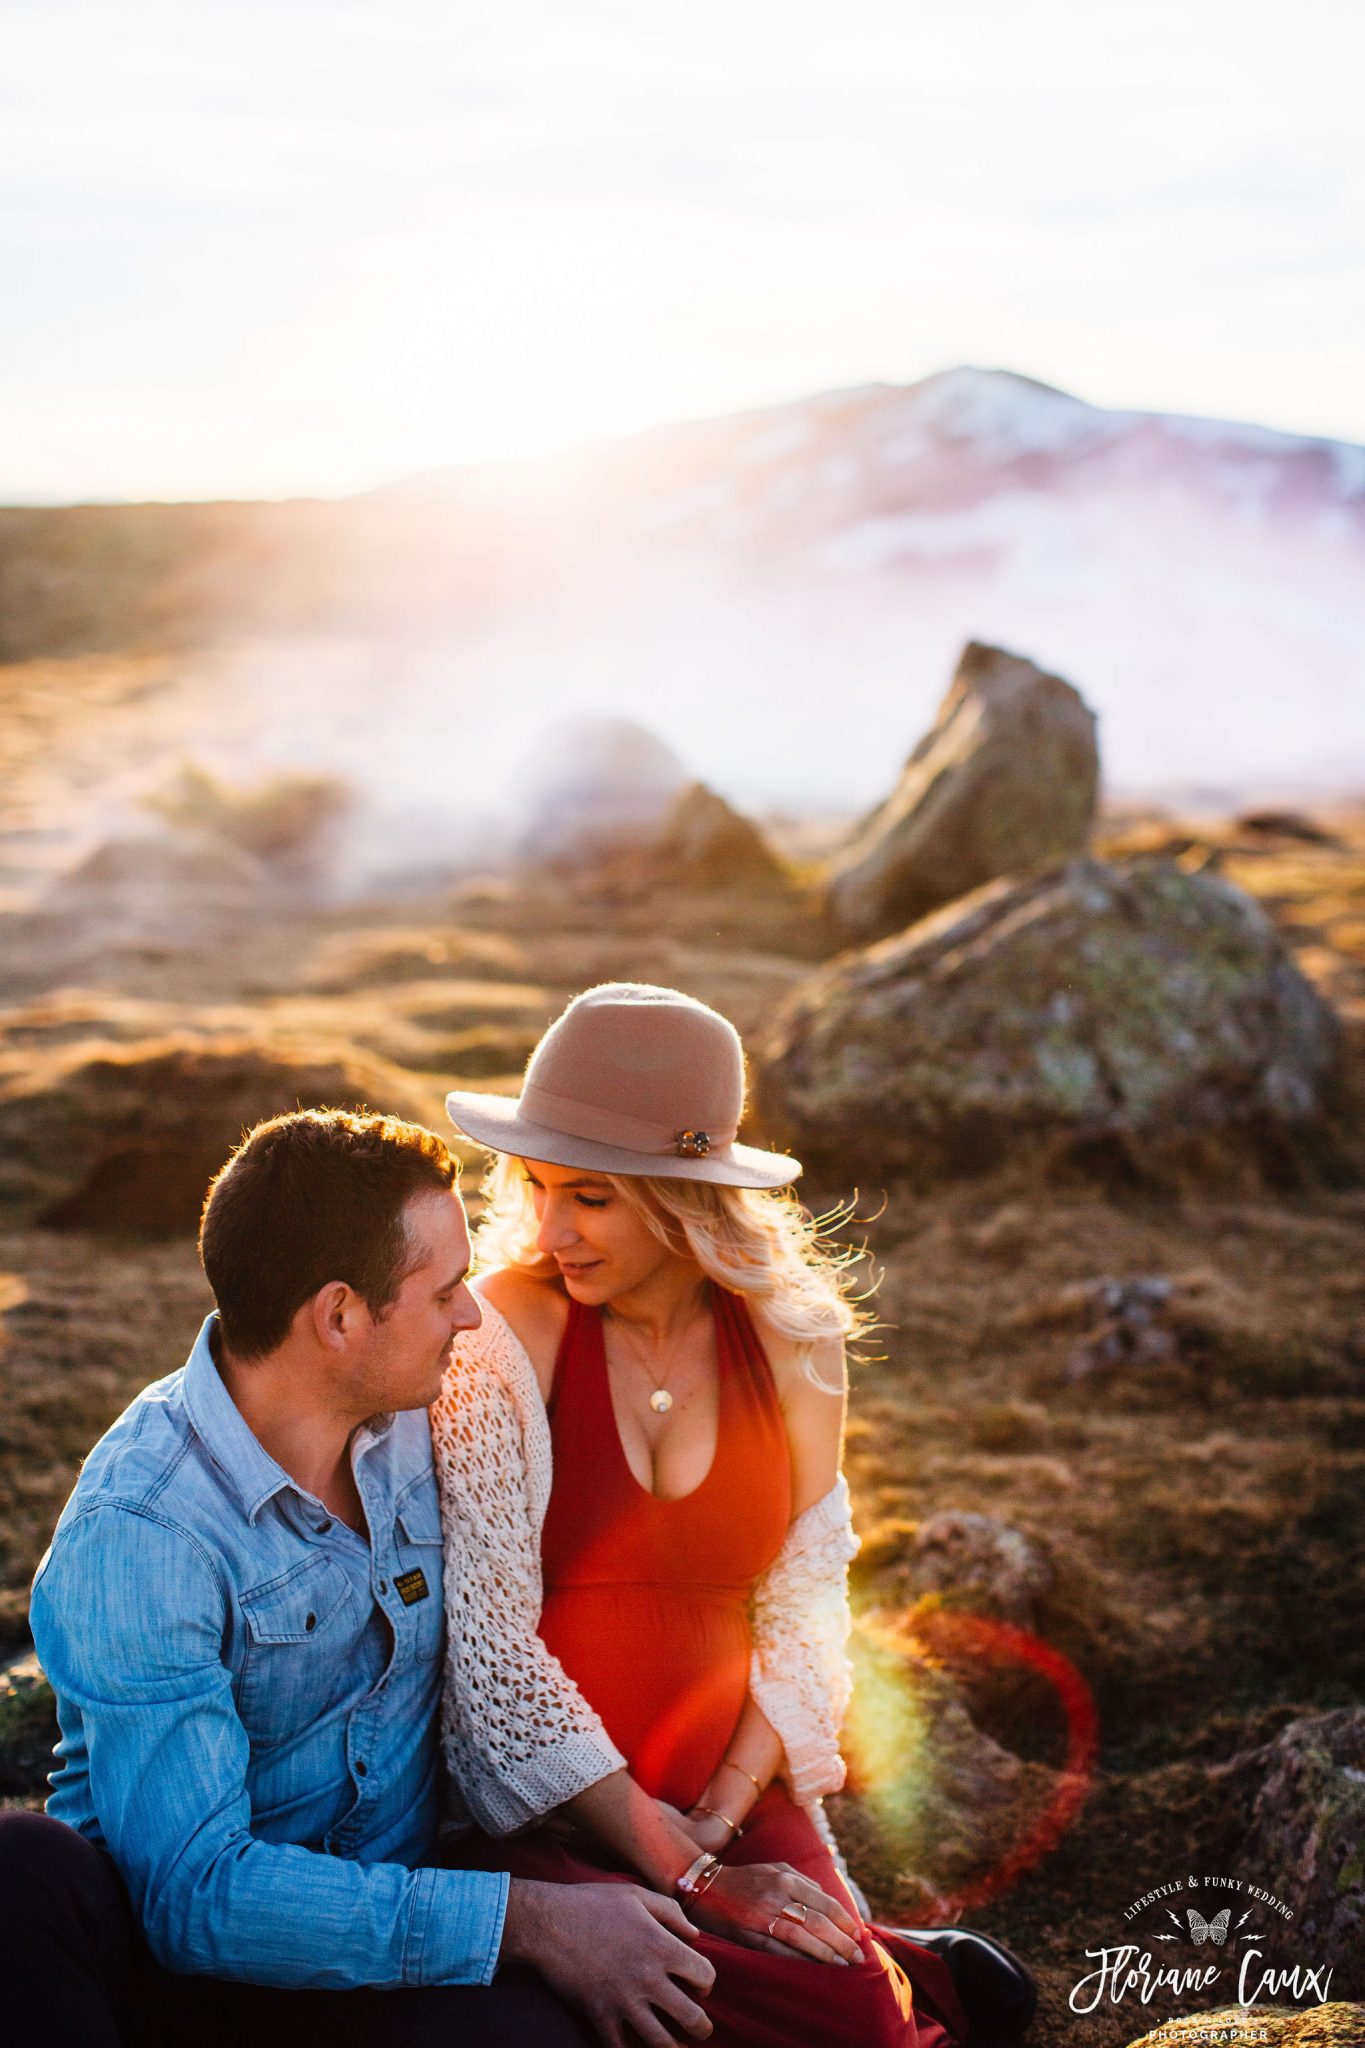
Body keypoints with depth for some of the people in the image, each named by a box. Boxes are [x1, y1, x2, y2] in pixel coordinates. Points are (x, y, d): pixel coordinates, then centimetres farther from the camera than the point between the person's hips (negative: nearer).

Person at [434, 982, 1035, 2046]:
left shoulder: (791, 1342, 0)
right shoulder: (502, 1338, -12)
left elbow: (804, 1608, 6)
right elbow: (492, 1643, -15)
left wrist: (715, 1824, -9)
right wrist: (686, 1873, -16)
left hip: (736, 1796, 4)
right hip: (549, 1817, -3)